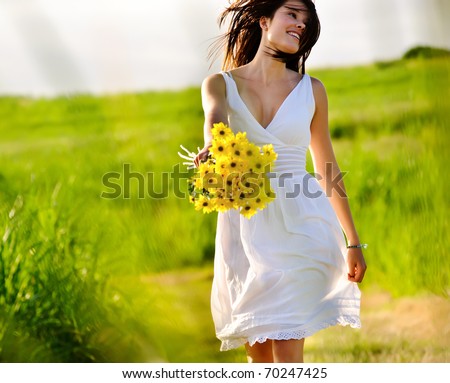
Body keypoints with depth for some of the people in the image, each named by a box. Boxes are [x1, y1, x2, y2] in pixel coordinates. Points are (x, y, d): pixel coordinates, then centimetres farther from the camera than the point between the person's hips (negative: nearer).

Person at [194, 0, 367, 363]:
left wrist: (353, 242, 13)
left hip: (300, 227, -1)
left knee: (287, 350, -12)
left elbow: (327, 168, 13)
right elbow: (215, 119, -22)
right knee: (258, 353, 6)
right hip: (244, 229, 1)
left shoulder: (310, 89, 7)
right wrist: (214, 147, -47)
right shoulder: (220, 84, 3)